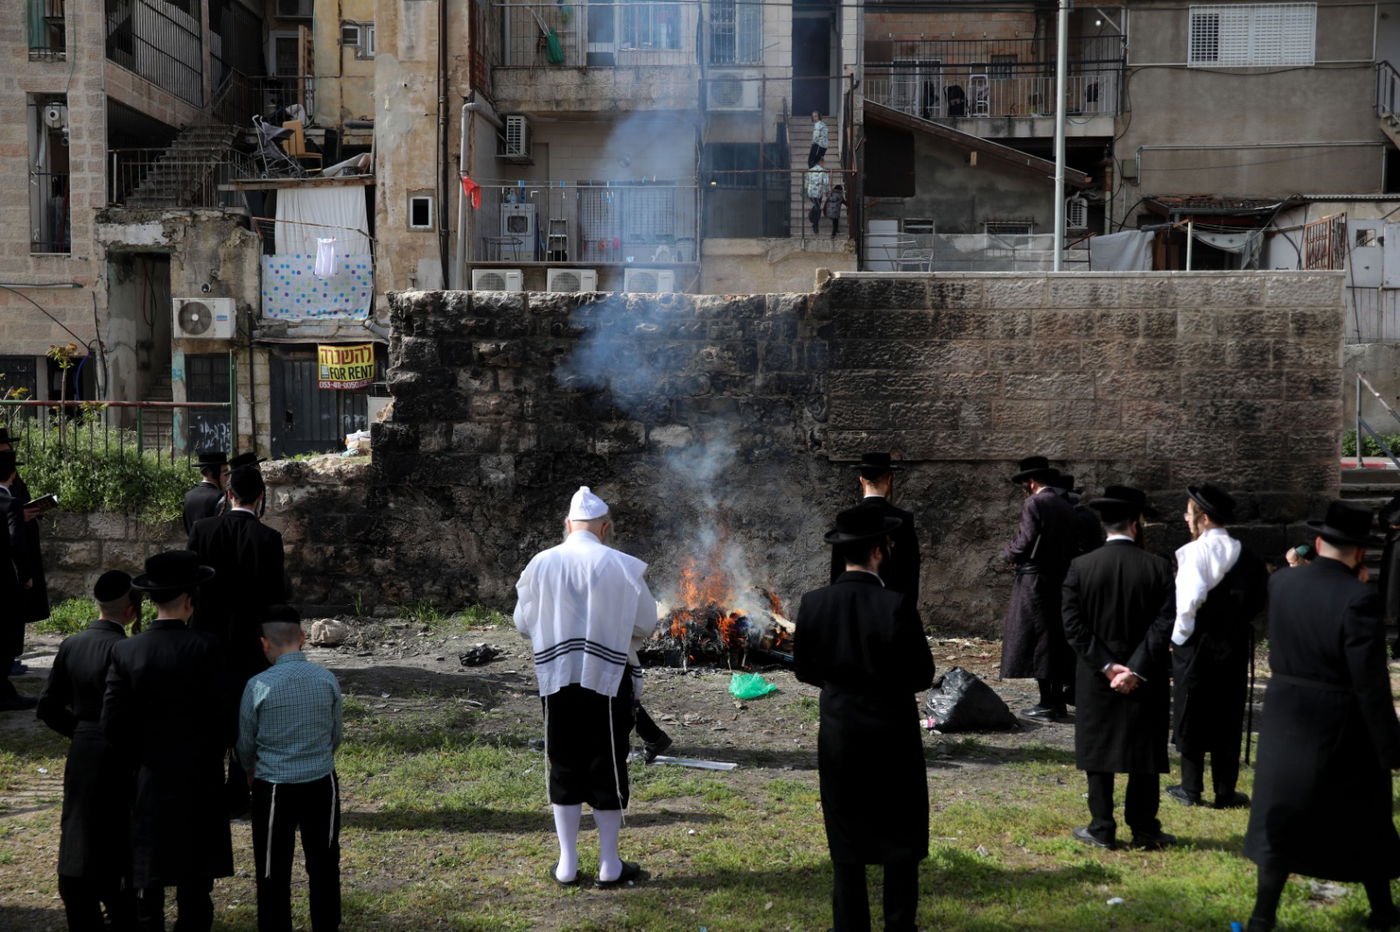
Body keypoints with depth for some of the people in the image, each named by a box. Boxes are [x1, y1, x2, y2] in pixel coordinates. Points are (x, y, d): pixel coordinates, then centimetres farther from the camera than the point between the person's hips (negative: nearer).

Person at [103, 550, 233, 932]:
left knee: (148, 877, 11)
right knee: (195, 876, 7)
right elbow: (222, 715, -12)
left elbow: (113, 722, -5)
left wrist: (140, 759, 10)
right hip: (198, 776, -3)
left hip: (148, 776, 3)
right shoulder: (203, 647, -15)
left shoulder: (125, 651, -5)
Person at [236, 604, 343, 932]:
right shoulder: (327, 680, -6)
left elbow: (246, 742, 0)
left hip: (274, 789, -2)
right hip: (322, 785, 3)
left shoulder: (258, 686, -12)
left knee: (274, 872, 9)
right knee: (324, 866, 15)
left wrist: (252, 772, 21)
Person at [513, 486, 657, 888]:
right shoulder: (620, 566, -10)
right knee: (608, 768, 8)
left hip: (556, 678, 2)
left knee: (564, 768, 12)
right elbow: (645, 624, 0)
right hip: (606, 678, -2)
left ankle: (567, 865, 17)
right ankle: (609, 865, 14)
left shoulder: (541, 563, -4)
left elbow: (522, 622, 6)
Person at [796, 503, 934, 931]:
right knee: (901, 844, 13)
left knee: (846, 845, 14)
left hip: (839, 735, 3)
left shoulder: (813, 604, -9)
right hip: (893, 735, -2)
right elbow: (922, 674, -12)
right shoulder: (897, 605, -19)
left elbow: (804, 670, 1)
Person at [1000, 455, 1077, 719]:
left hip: (1035, 581, -8)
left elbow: (1024, 543, -17)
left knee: (1036, 640, -3)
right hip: (1060, 580, 8)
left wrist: (1008, 553, 3)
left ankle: (1047, 702, -3)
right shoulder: (1066, 507, 12)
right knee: (1057, 640, 13)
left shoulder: (1034, 504, -12)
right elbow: (1070, 545, 15)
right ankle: (1058, 700, 17)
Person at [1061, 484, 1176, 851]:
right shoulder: (1158, 567, -7)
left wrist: (1106, 666, -8)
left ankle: (1102, 829, 12)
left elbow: (1073, 625, -9)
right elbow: (1164, 624, -13)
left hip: (1096, 680, 0)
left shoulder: (1080, 566, -6)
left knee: (1097, 750, 8)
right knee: (1144, 753, 10)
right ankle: (1144, 830, 16)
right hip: (1145, 681, 0)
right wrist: (1136, 670, -12)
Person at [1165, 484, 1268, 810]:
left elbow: (1190, 599, -24)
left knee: (1191, 717, 9)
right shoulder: (1246, 555, 1)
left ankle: (1191, 789, 15)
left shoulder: (1192, 552, -15)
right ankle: (1225, 792, 17)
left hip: (1194, 646, -4)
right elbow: (1258, 601, 2)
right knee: (1227, 717, 12)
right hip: (1234, 648, 4)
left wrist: (1180, 634, -10)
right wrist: (1238, 626, 13)